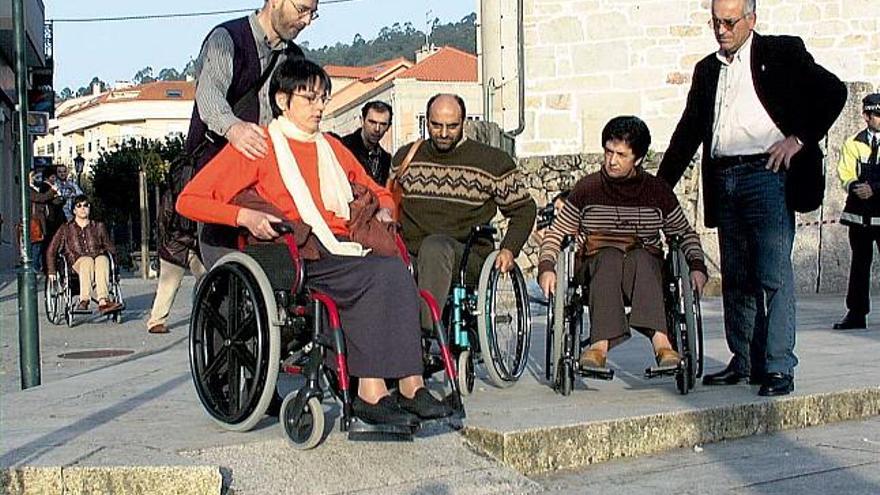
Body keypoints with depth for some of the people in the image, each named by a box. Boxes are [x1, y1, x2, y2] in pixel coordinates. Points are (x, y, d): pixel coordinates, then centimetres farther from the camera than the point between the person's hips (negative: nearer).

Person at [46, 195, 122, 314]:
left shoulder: (99, 227, 22)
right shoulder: (66, 229, 17)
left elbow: (110, 247, 23)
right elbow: (51, 251, 16)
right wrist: (52, 272, 6)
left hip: (99, 259, 1)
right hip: (77, 263, -1)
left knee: (102, 259, -37)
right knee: (87, 260, -38)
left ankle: (103, 301, -55)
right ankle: (84, 300, -51)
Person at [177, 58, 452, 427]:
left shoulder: (333, 148, 27)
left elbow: (375, 191, 40)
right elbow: (189, 200, 2)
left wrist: (383, 211, 15)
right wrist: (245, 216, -14)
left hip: (343, 249, 5)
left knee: (394, 270, -29)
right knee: (381, 274, -31)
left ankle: (410, 386, -34)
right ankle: (371, 392, -34)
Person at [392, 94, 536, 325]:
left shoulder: (492, 161, 8)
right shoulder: (405, 157, 17)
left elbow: (524, 208, 15)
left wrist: (509, 250, -1)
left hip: (468, 257, -2)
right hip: (410, 256, 3)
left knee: (434, 246, -39)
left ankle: (424, 329, -44)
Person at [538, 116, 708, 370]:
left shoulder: (658, 190, 9)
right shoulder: (587, 188, 6)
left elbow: (685, 234, 19)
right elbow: (556, 233, 11)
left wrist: (697, 266, 1)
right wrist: (546, 267, -6)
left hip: (646, 263, 1)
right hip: (597, 261, 0)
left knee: (642, 259, -36)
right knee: (610, 257, -36)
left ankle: (660, 341, -54)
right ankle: (601, 343, -53)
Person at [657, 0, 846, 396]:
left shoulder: (782, 53, 4)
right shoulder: (707, 70, 19)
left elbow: (833, 92, 0)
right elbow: (689, 130, 21)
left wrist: (799, 138, -8)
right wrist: (660, 184, 16)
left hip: (766, 175, -6)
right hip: (724, 181, 6)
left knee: (774, 276, -9)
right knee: (736, 278, 9)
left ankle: (779, 368, -7)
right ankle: (744, 361, 19)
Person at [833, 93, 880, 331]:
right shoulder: (853, 144, 10)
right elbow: (845, 175, 2)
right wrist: (856, 187, -18)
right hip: (859, 212, 1)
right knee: (859, 262, 5)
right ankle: (856, 313, 10)